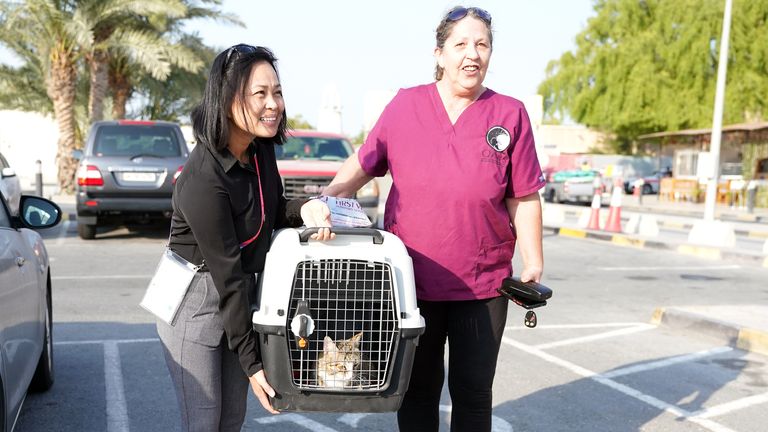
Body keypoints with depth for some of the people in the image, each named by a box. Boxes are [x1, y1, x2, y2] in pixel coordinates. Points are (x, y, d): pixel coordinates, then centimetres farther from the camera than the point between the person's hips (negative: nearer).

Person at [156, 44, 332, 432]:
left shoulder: (261, 149, -6)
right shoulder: (203, 179, -28)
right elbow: (226, 275, -24)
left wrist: (305, 209, -13)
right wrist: (252, 362, -18)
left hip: (241, 295, 7)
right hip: (196, 301, -7)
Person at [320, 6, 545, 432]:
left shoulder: (510, 114, -3)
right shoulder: (404, 105, -1)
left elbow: (525, 199, -1)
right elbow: (361, 165, 2)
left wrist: (533, 266, -1)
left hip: (483, 284, 0)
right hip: (412, 279, 1)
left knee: (473, 393, 11)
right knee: (417, 390, 16)